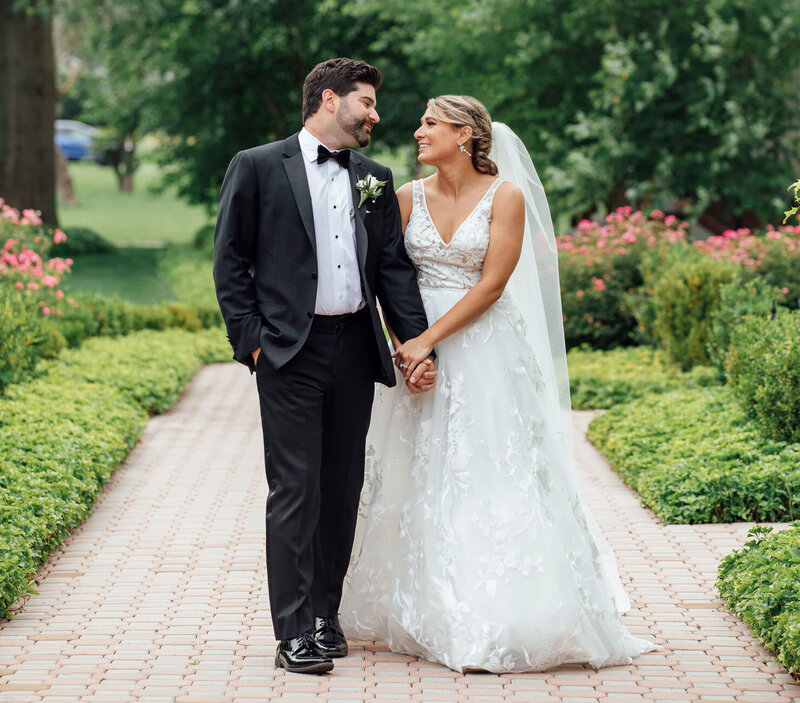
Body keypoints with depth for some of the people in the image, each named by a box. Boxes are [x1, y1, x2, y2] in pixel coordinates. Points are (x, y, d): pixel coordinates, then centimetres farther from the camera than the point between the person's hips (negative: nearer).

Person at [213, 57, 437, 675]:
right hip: (291, 351, -5)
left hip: (355, 347, 5)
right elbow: (230, 260, 1)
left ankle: (325, 615, 19)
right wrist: (252, 339, -6)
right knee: (296, 490, -6)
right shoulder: (258, 167, 1)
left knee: (343, 489, 9)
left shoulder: (375, 179, 14)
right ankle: (295, 632, -3)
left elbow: (395, 268, 12)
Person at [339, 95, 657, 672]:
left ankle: (497, 620, 0)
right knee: (422, 477, 5)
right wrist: (404, 342, -9)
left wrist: (430, 339, -15)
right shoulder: (409, 197, 6)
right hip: (419, 348, 4)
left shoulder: (506, 197, -5)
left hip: (484, 349, -4)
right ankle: (428, 616, 15)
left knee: (489, 479, -6)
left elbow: (491, 283, -11)